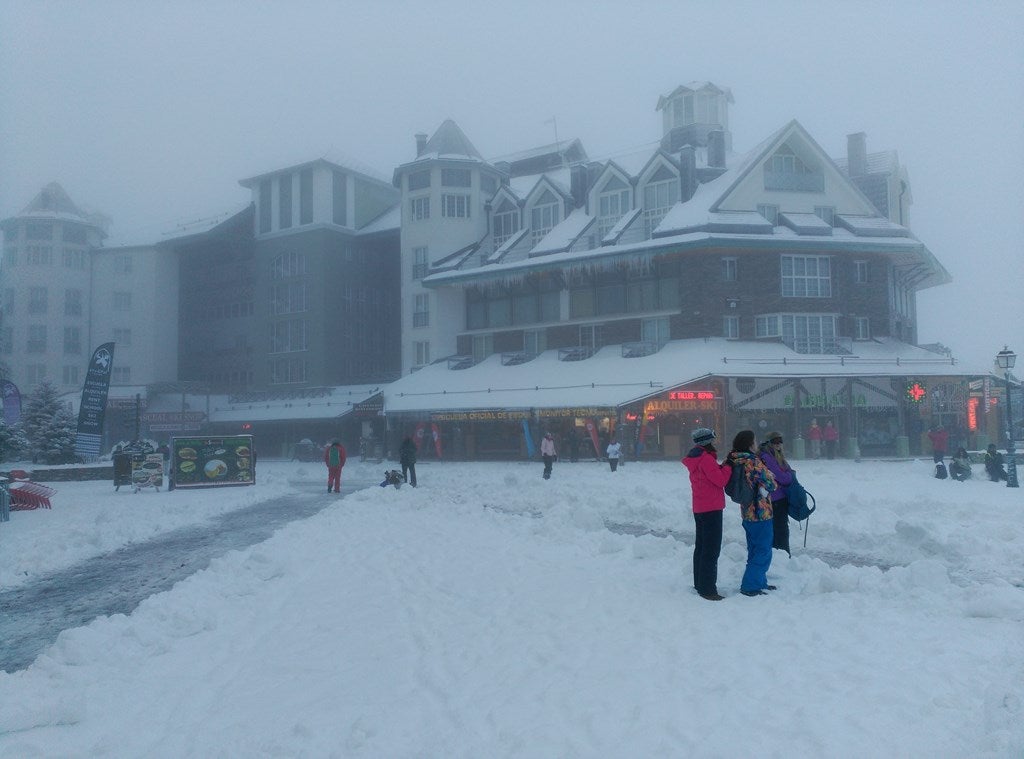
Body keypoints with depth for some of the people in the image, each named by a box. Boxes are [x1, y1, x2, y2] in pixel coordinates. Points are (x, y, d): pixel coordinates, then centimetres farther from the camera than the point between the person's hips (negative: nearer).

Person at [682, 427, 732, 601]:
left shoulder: (695, 458, 13)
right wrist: (728, 465, -6)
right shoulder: (706, 459, -17)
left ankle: (700, 583, 24)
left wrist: (721, 466, 0)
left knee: (701, 546, 16)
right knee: (712, 549, -7)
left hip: (699, 508, 10)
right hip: (711, 508, -10)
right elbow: (721, 480, -19)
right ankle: (707, 589, -7)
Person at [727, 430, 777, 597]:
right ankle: (749, 586, 1)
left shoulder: (736, 462, 4)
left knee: (755, 550, 20)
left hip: (747, 512, 8)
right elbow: (771, 483, -14)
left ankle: (759, 582, 30)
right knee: (763, 552, 1)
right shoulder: (754, 462, -21)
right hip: (761, 512, -8)